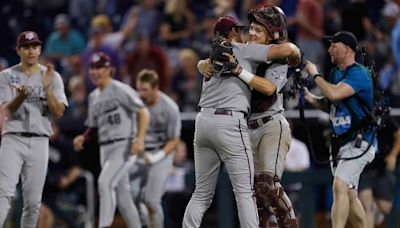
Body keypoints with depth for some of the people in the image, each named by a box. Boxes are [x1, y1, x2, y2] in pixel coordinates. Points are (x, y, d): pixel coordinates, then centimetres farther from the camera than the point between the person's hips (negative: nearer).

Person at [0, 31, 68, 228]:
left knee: (33, 200, 1)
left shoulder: (52, 77, 8)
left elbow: (59, 112, 0)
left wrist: (47, 88, -14)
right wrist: (21, 97, -25)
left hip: (39, 142, 2)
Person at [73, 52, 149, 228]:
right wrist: (83, 138, 2)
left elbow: (143, 113, -12)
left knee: (105, 182, -24)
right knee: (121, 194, 10)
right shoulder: (93, 97, 16)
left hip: (123, 146, -8)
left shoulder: (120, 90, -7)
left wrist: (140, 139, -24)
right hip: (105, 148, 8)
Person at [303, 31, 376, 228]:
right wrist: (311, 98, 3)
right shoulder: (335, 73, 13)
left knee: (340, 187, -23)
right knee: (349, 195, 13)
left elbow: (334, 94, -29)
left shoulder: (359, 74, -14)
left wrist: (315, 75, -14)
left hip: (359, 142, -10)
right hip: (340, 142, 10)